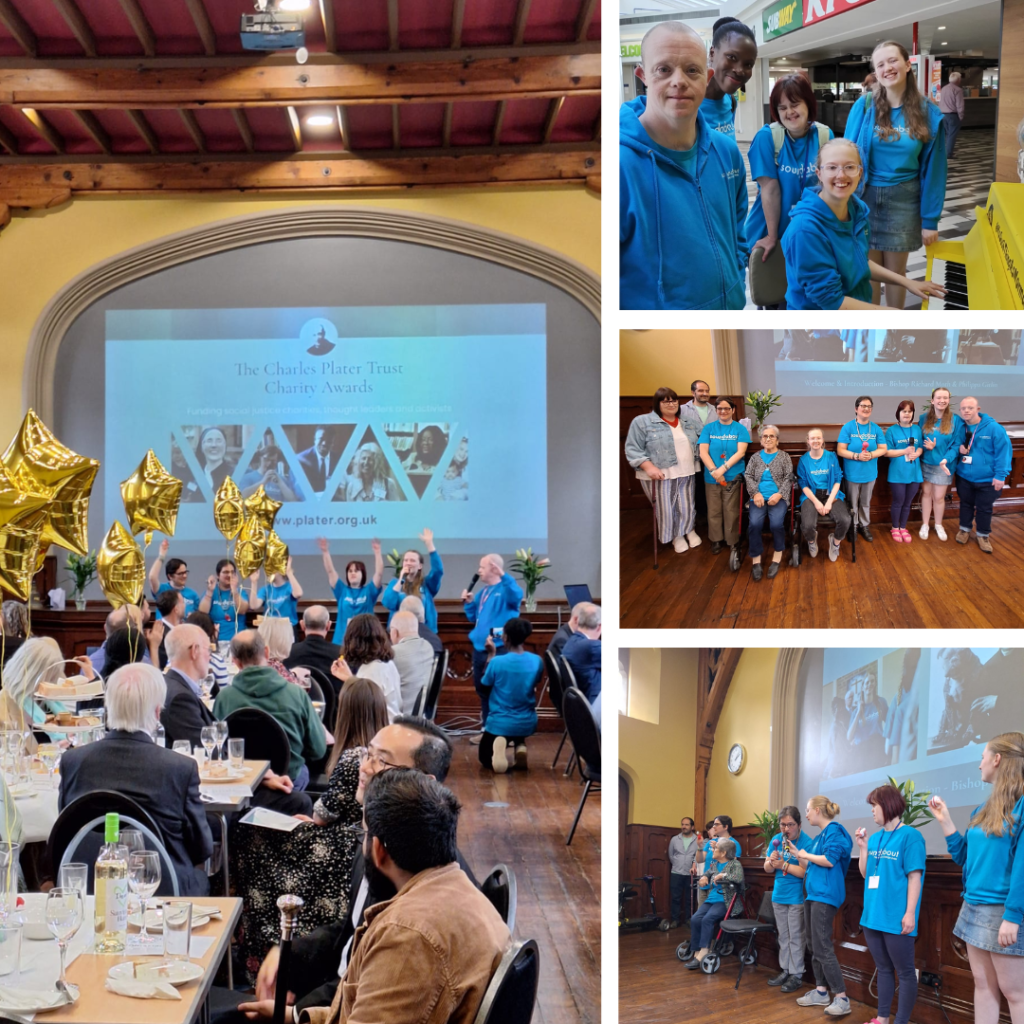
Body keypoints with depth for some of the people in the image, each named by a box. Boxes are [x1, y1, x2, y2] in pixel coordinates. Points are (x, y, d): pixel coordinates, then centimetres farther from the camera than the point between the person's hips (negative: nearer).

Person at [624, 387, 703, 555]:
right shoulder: (642, 422, -6)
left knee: (687, 506, 12)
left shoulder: (689, 421, 9)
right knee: (666, 509, 4)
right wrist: (649, 467, -19)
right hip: (659, 475, -4)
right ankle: (676, 537, 23)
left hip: (686, 473, 4)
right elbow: (633, 450, -9)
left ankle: (689, 531, 36)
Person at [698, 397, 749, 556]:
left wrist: (723, 469, -18)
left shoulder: (740, 429, 1)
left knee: (731, 511, 1)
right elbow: (703, 452, -3)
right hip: (711, 477, 2)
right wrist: (714, 471, -17)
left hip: (732, 476, -2)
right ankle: (716, 540, 20)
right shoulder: (709, 428, 4)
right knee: (713, 510, 7)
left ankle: (733, 541, 12)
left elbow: (741, 452, -8)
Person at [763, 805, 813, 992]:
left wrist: (783, 865, -24)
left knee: (796, 937, -1)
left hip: (797, 897, -6)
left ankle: (796, 975, 7)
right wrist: (771, 862, -13)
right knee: (783, 936, 15)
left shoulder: (806, 842, -16)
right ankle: (785, 970, 24)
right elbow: (767, 868, 9)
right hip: (779, 895, 6)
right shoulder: (776, 840, 4)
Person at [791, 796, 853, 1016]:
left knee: (822, 948, -13)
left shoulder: (834, 830, -9)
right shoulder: (818, 837, 18)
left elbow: (830, 860, -21)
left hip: (825, 895, -10)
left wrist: (806, 856, -8)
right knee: (813, 946, 11)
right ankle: (821, 992, 17)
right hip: (813, 894, 10)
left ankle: (841, 998, -12)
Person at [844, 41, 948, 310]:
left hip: (904, 201, 0)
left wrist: (930, 219, -4)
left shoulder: (929, 114, -5)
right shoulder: (864, 107, -7)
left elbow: (933, 169, -2)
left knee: (895, 270, 11)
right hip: (865, 198, 0)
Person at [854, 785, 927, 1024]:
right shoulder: (876, 837, 12)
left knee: (905, 972, 1)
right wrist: (863, 847, 2)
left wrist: (910, 913, -18)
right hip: (873, 915, 8)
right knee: (883, 969, 15)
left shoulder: (909, 836, -9)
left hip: (896, 918, -8)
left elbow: (915, 876, -13)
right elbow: (865, 874, 16)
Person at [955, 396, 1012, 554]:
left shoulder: (993, 428, -18)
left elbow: (1004, 451, -17)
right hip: (964, 476, 3)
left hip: (987, 479, -3)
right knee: (966, 504, 20)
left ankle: (983, 535, 29)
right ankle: (964, 530, 40)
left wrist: (1001, 475, -19)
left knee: (984, 508, 10)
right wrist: (959, 449, -13)